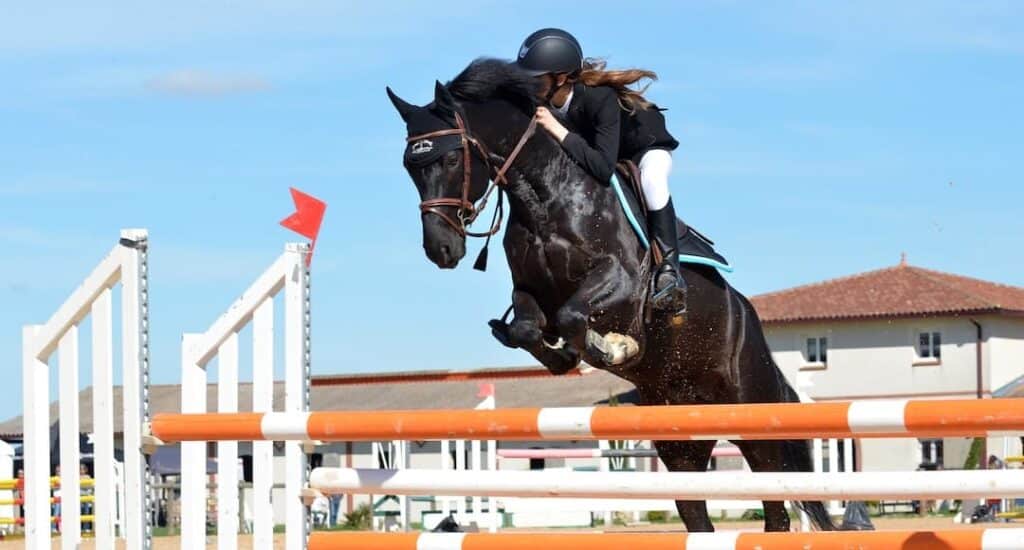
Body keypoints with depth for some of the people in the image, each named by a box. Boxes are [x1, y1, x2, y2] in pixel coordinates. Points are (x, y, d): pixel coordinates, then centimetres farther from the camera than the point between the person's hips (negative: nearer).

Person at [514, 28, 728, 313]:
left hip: (645, 149, -7)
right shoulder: (541, 105, -22)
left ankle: (670, 270, -32)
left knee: (651, 181, -38)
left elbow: (603, 167, -47)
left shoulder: (600, 98, -40)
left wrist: (558, 131, -51)